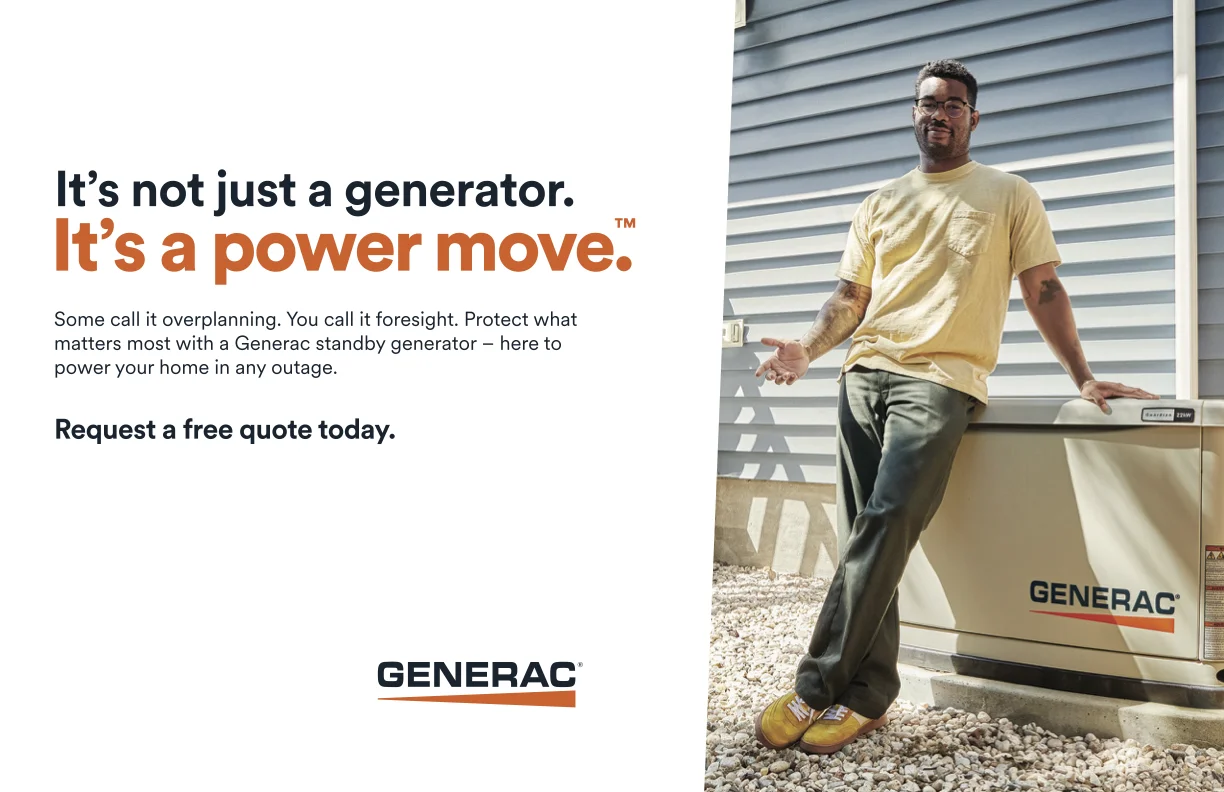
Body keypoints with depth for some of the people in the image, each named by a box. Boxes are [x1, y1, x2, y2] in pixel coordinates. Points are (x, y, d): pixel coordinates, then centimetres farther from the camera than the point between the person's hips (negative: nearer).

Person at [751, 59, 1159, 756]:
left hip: (942, 381, -4)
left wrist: (1083, 377, 0)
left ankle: (817, 687, -17)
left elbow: (1043, 290, 8)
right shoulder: (881, 203, 22)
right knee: (865, 538, -2)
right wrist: (809, 350, 1)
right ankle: (868, 695, 2)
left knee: (885, 525, -19)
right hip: (864, 376, 4)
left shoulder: (1010, 196, 12)